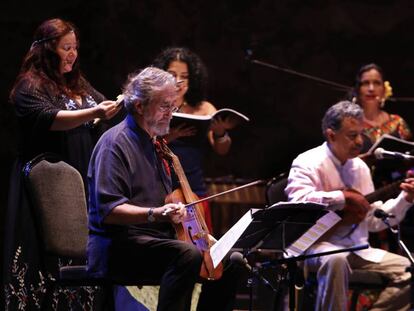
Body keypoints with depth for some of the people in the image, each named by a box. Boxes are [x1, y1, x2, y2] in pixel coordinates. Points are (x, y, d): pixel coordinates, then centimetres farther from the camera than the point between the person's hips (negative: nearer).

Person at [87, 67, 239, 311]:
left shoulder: (154, 143, 20)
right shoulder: (116, 143, -11)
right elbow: (108, 211, -22)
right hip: (120, 246, -9)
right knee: (188, 255, -33)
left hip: (158, 239, 9)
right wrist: (155, 214, -33)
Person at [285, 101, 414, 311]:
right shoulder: (308, 163, -7)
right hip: (319, 245, -7)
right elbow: (299, 202, -28)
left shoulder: (360, 167, 15)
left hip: (356, 248, 7)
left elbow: (374, 220, 17)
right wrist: (344, 197, -23)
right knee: (336, 260, -40)